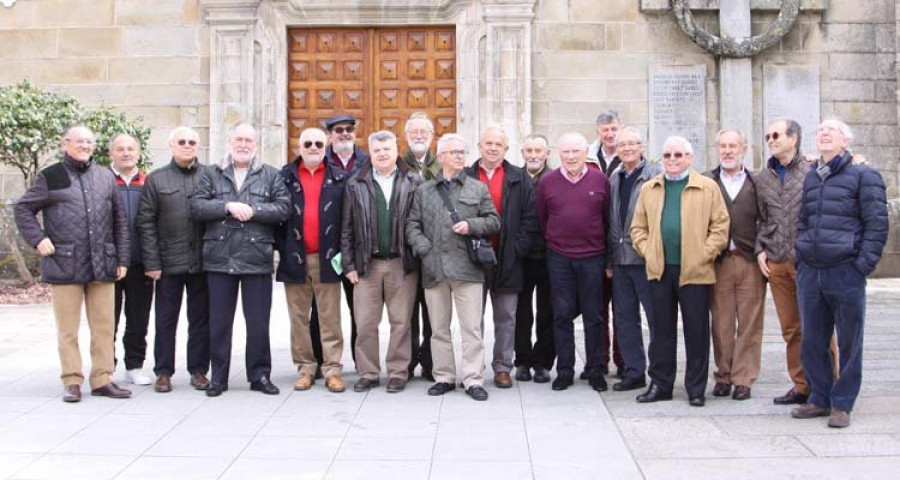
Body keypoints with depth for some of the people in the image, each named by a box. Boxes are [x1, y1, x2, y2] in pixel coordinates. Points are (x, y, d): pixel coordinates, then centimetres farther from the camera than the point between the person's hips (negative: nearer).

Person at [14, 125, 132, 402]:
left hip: (102, 265, 3)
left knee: (104, 326, 5)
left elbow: (120, 221, 14)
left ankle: (102, 379, 14)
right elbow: (23, 209, 8)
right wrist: (38, 239, -6)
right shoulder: (51, 177, 4)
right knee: (68, 329, 3)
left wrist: (122, 259, 9)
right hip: (65, 265, -3)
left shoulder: (106, 178, 13)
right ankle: (72, 381, 11)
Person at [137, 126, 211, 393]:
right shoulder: (156, 180, 6)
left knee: (201, 318, 7)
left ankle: (198, 370, 17)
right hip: (169, 261, 0)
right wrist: (152, 262, -5)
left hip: (202, 260, 0)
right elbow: (146, 223, 2)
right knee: (165, 320, 6)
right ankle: (163, 372, 16)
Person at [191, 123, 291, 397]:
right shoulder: (212, 174, 11)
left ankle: (260, 375, 16)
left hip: (257, 259, -1)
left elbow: (284, 207, -3)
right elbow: (196, 207, -1)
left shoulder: (270, 175, 9)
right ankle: (218, 377, 17)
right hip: (220, 259, 1)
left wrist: (253, 210, -13)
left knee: (258, 323, 4)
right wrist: (228, 207, -12)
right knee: (219, 322, 7)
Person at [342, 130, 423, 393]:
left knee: (401, 322, 4)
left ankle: (398, 373, 14)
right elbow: (347, 228, 7)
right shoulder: (356, 184, 8)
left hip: (402, 264, -1)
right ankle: (368, 373, 14)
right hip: (367, 263, 1)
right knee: (365, 323, 3)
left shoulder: (413, 182, 5)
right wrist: (349, 263, 2)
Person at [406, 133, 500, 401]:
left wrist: (472, 225, -8)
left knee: (472, 327, -4)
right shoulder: (424, 191, 14)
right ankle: (444, 377, 17)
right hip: (434, 268, 2)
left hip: (467, 267, -2)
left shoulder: (478, 189, 11)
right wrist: (423, 249, -5)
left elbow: (493, 222, 9)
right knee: (439, 328, 8)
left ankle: (473, 379, 2)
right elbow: (412, 225, 10)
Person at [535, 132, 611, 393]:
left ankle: (594, 370, 16)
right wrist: (552, 244, 11)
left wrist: (606, 251, 7)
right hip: (559, 258, 0)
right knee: (562, 315, 4)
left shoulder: (600, 180, 2)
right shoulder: (547, 182, 3)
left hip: (592, 257, 0)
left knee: (593, 316, 6)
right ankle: (564, 371, 13)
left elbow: (608, 217, 7)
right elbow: (541, 219, 10)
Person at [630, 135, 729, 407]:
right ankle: (660, 384, 17)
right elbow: (638, 227, 13)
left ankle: (696, 388, 12)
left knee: (696, 331, 3)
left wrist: (705, 253, -10)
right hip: (659, 270, 3)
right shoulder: (649, 189, 12)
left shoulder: (708, 188, 2)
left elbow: (720, 225, -2)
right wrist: (647, 251, 0)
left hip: (695, 271, -3)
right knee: (661, 330, 8)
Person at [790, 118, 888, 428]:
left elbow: (877, 224, -5)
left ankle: (842, 405, 13)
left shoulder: (863, 176, -1)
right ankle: (819, 399, 22)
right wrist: (800, 262, 11)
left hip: (846, 274, -5)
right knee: (811, 342, 9)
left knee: (849, 342, 3)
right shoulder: (809, 179, 14)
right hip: (809, 274, 5)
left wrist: (863, 265, -11)